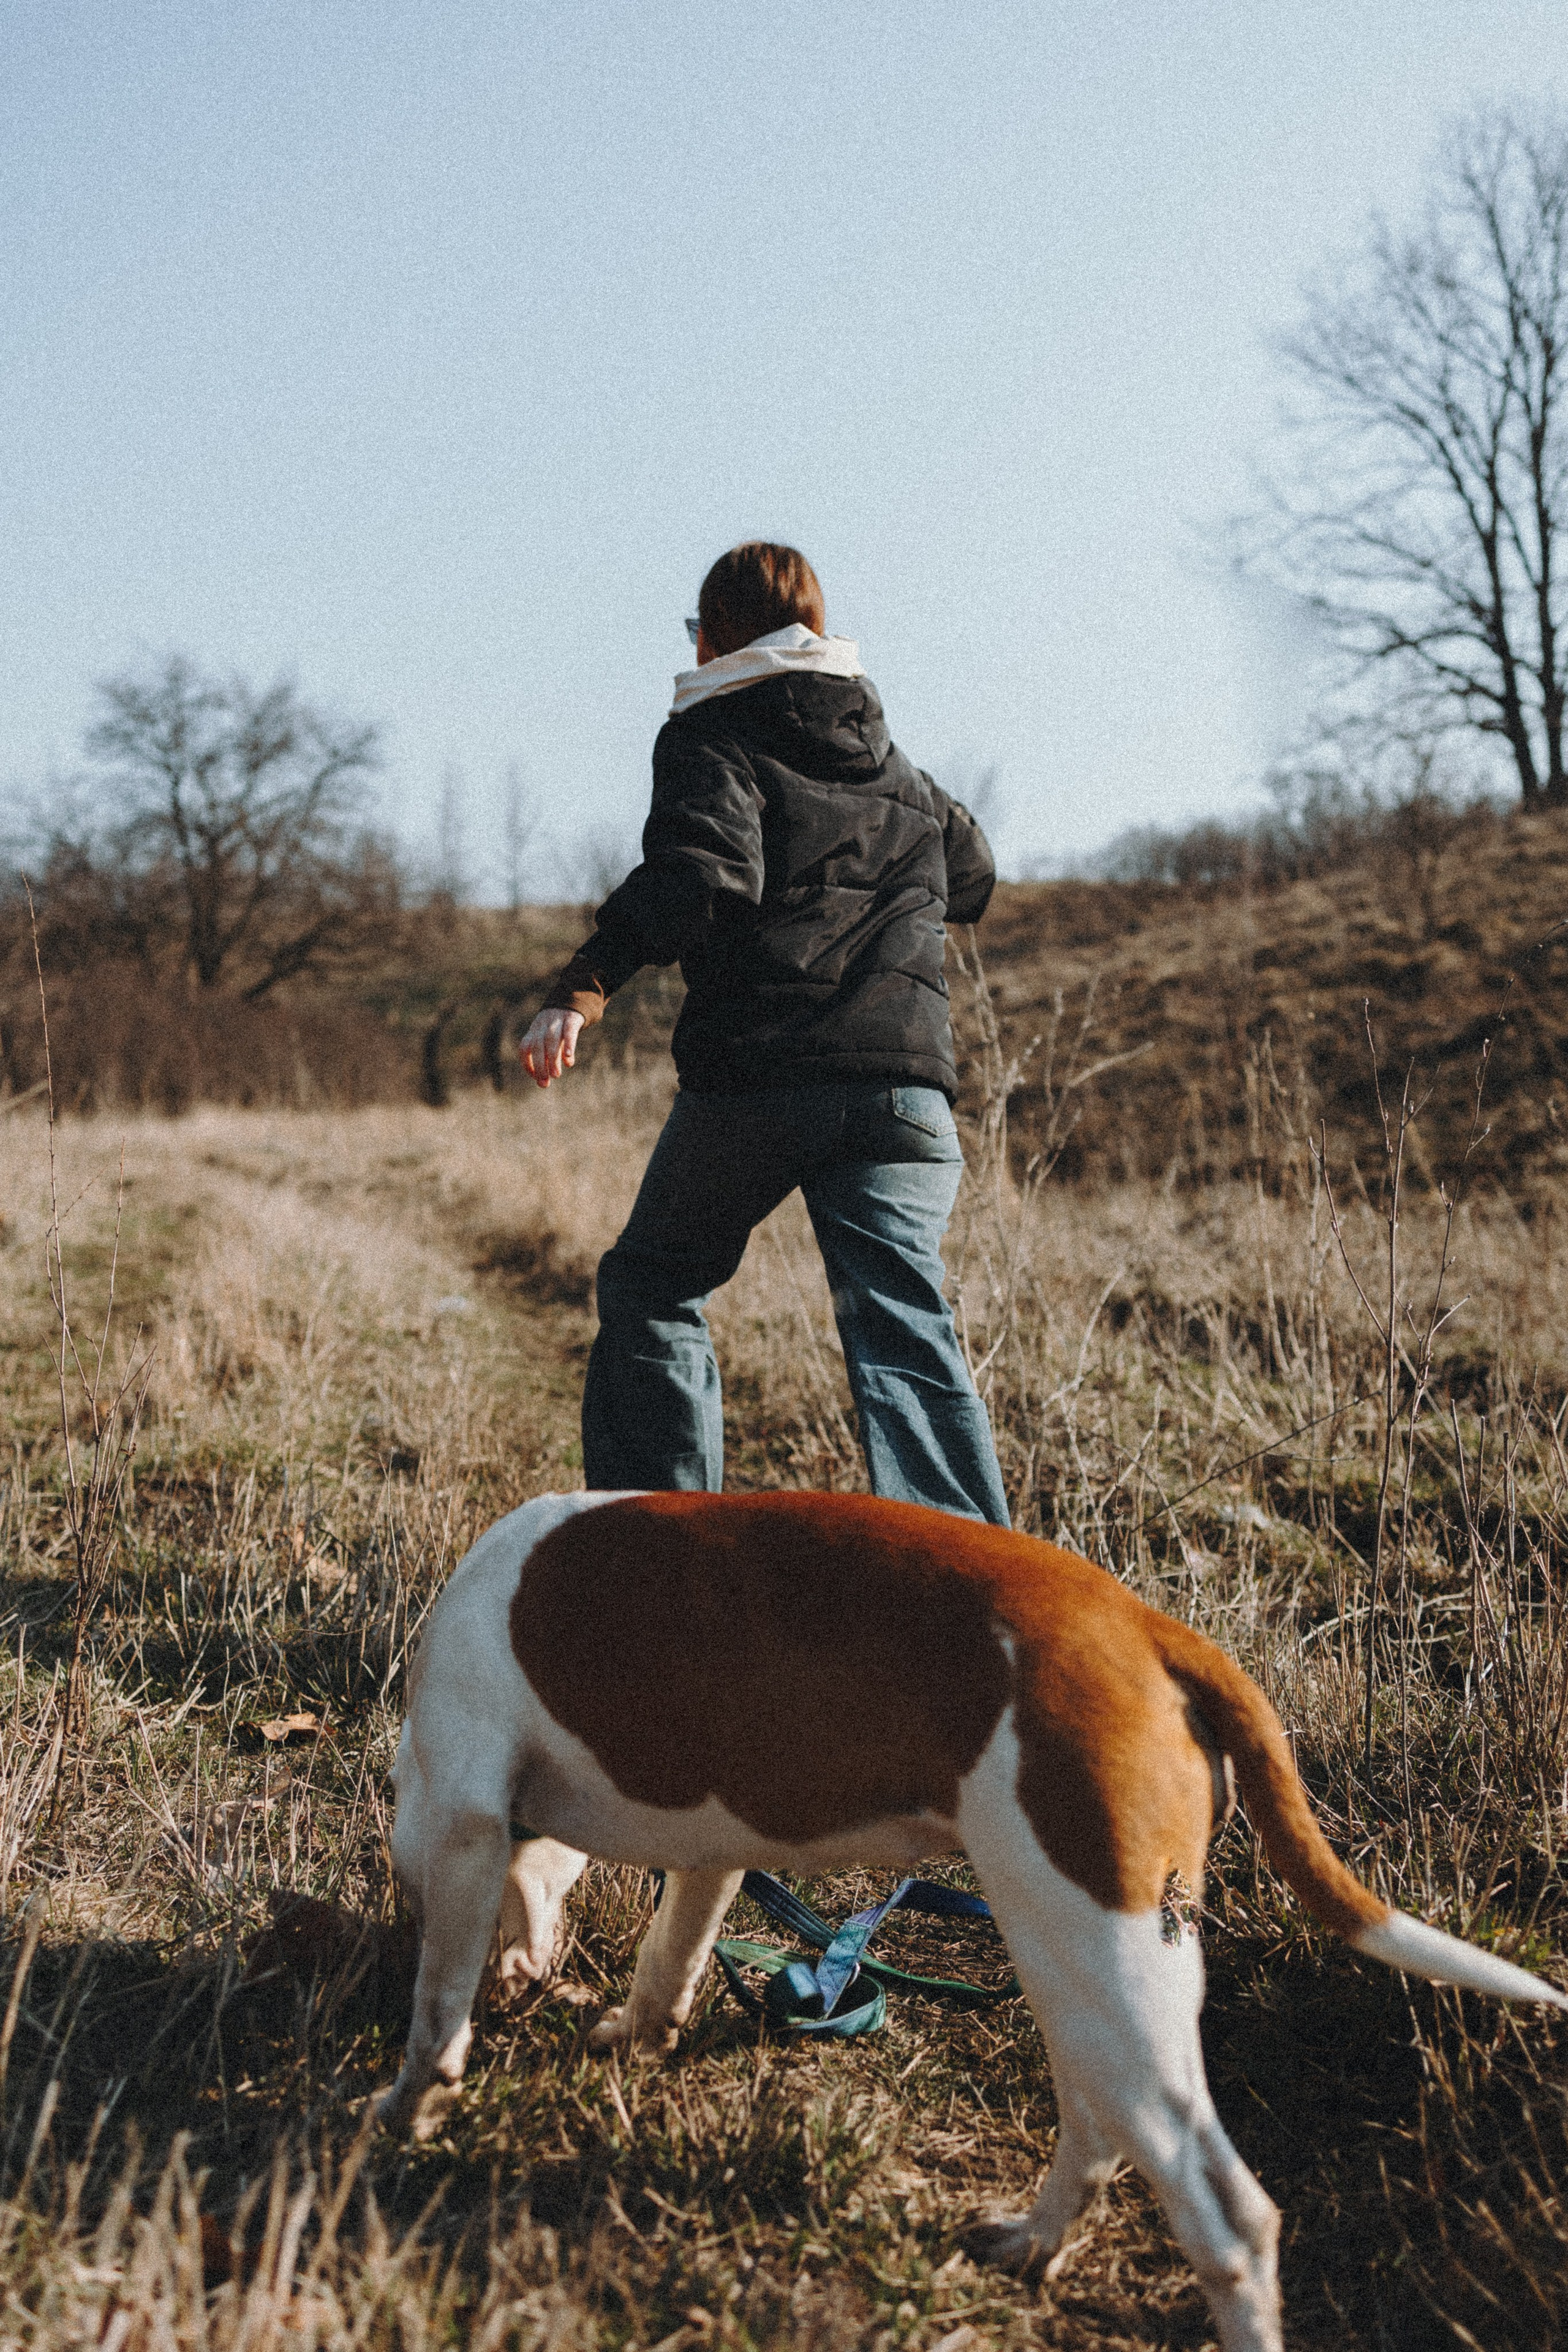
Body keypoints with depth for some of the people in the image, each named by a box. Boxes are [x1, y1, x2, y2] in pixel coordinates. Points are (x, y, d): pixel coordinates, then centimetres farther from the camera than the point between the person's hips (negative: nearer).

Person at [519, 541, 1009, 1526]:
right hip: (904, 1081, 4)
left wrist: (584, 987, -22)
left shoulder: (711, 735, 4)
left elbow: (704, 872, -15)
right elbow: (972, 878, 37)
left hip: (752, 1080, -4)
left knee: (651, 1286, 16)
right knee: (904, 1325, -2)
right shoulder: (892, 762, 23)